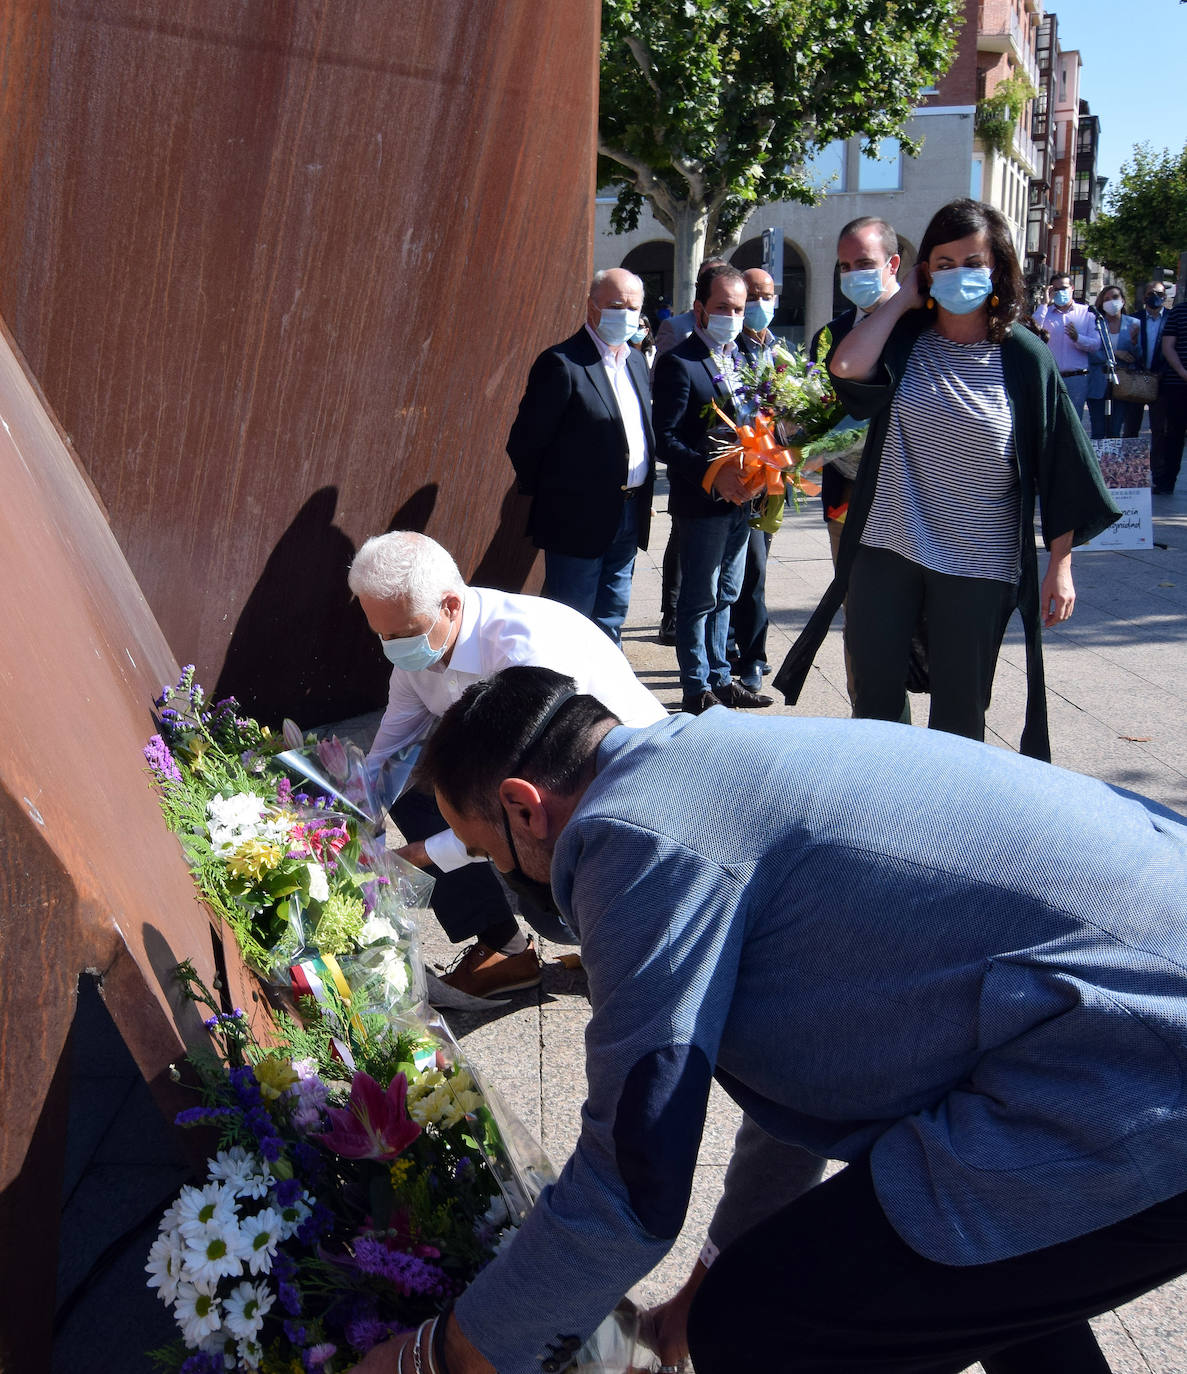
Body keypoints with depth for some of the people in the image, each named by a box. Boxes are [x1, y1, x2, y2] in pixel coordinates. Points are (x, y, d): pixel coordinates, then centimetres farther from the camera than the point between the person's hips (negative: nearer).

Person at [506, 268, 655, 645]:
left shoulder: (637, 361, 12)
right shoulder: (561, 363, -13)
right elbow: (524, 443, -12)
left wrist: (642, 498, 13)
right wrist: (549, 496, -2)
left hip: (628, 519, 8)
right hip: (580, 519, -7)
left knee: (611, 621, 17)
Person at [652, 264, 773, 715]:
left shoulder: (747, 355, 11)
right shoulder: (677, 363, -12)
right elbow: (665, 440, -16)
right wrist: (713, 474, -25)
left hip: (740, 496, 7)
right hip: (701, 501, -7)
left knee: (726, 595, 17)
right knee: (700, 598, 3)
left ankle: (719, 678, 29)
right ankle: (696, 688, 14)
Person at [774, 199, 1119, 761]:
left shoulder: (1023, 356, -3)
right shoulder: (904, 338, 1)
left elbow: (1059, 468, -1)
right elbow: (846, 367, -21)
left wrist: (1060, 566, -3)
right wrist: (903, 298, -8)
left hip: (977, 566, -1)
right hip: (886, 550, 2)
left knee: (959, 713, 8)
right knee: (874, 697, 10)